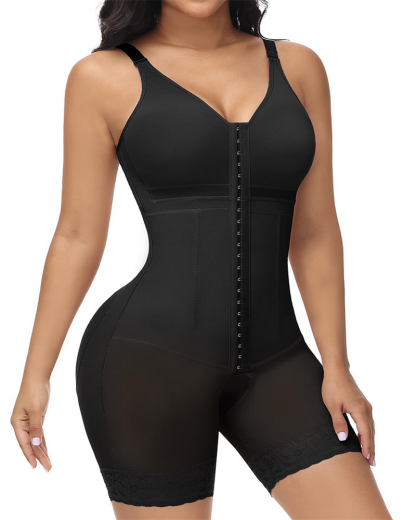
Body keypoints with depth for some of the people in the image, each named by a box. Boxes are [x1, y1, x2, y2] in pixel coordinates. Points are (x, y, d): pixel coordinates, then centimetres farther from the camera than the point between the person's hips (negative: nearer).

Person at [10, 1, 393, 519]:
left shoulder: (297, 67, 8)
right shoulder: (103, 78, 0)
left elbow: (314, 232, 7)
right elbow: (78, 237, 3)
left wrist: (336, 366, 3)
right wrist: (35, 375, 3)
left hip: (274, 363, 4)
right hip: (148, 358, -3)